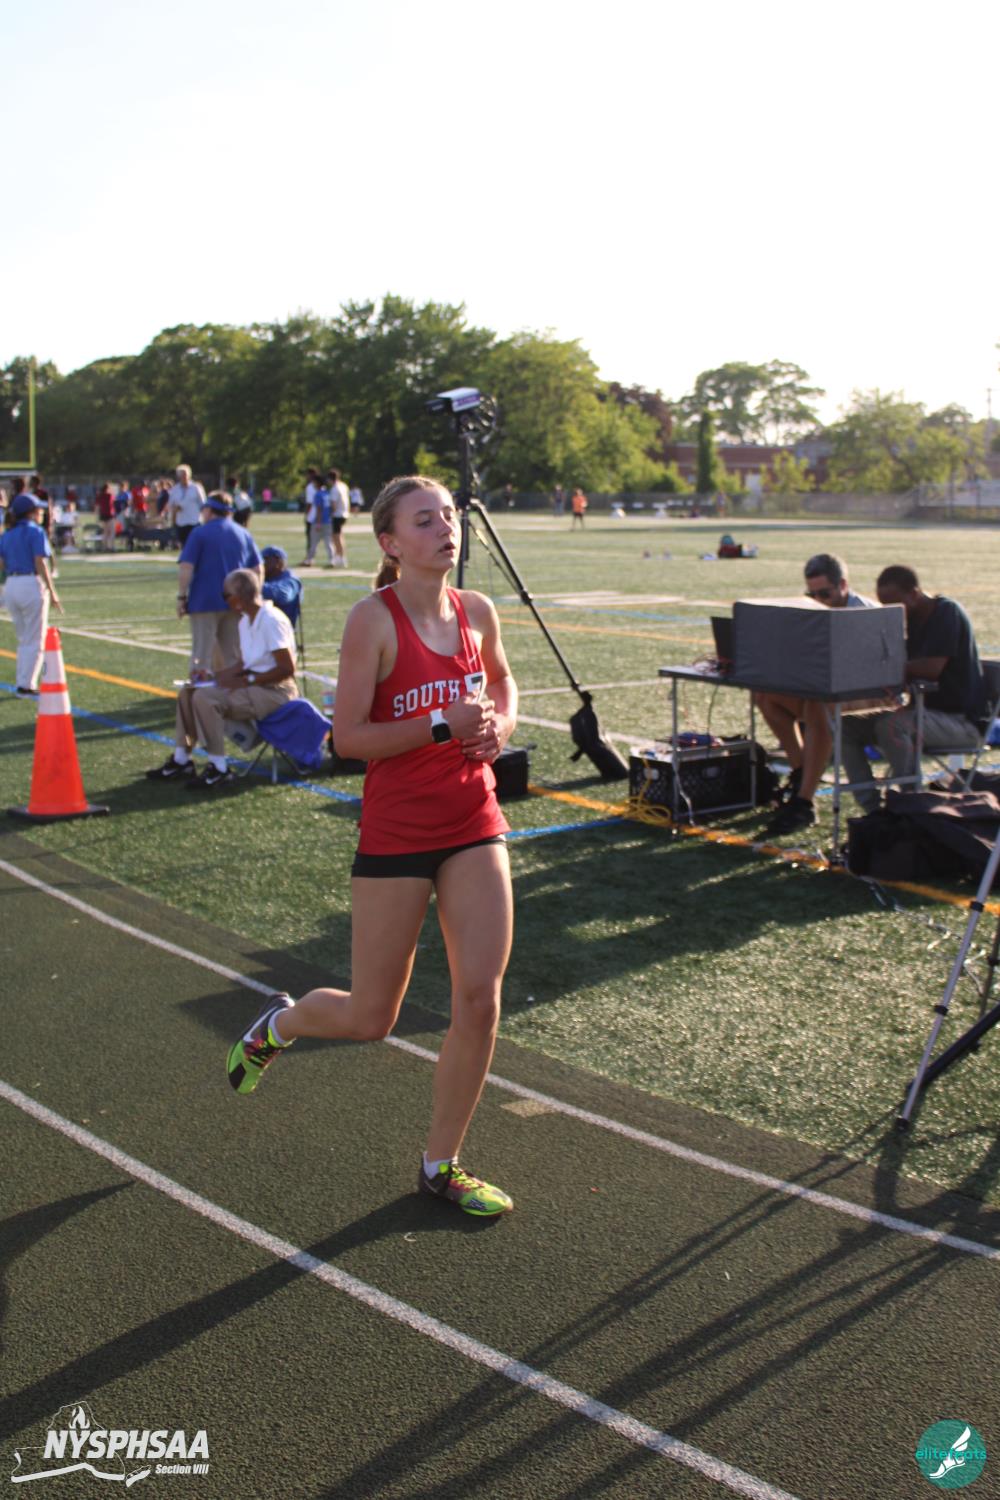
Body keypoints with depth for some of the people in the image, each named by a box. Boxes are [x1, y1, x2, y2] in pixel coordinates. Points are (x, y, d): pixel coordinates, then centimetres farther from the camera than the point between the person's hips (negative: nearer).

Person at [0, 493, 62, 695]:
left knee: (23, 639, 18)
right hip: (32, 584, -7)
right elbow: (40, 563, -14)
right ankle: (26, 685, -2)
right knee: (35, 640, 1)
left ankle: (22, 683, 17)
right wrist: (52, 591, -13)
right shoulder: (36, 531, -7)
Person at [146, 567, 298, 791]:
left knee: (206, 699, -26)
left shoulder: (271, 620, -18)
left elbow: (287, 669, -21)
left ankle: (219, 770, -20)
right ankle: (181, 760, 9)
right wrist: (221, 674, 1)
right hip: (253, 685, 10)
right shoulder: (245, 621, 12)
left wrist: (247, 680, -19)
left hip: (274, 691, -10)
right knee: (188, 692, 6)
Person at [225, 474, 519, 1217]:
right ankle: (280, 1022, 41)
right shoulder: (375, 619, -14)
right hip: (396, 832, -4)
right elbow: (348, 736, -15)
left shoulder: (477, 612, 3)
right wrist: (443, 725, -23)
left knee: (480, 997, -2)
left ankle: (442, 1164, 18)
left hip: (474, 827, 5)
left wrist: (500, 724, 3)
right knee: (371, 1020, 6)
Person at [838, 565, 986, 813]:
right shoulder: (910, 618, 10)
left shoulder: (947, 612, -14)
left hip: (959, 719, -9)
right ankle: (873, 809, -10)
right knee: (847, 726, -7)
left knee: (890, 726, -35)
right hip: (923, 709, 9)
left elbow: (931, 668, -26)